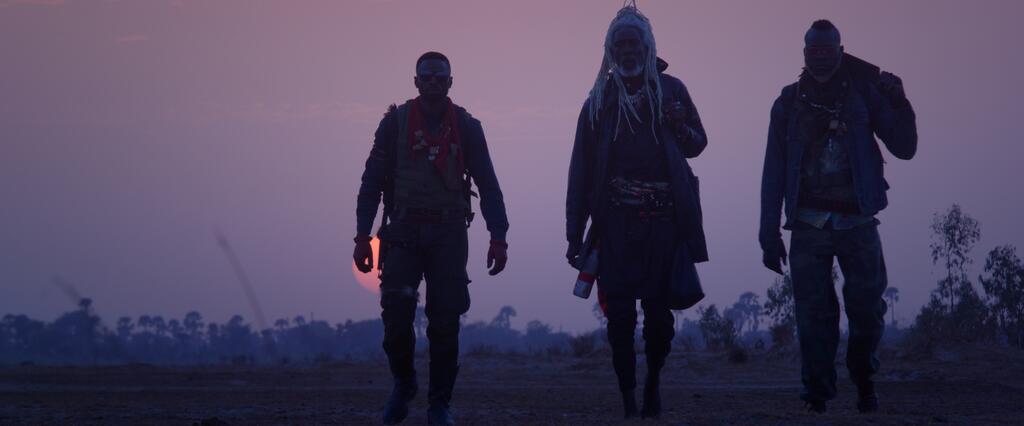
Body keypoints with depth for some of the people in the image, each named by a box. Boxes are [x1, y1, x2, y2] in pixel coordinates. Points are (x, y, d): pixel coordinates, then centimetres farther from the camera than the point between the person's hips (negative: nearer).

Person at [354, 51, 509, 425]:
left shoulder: (466, 127, 3)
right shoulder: (395, 123, 2)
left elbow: (488, 186, 4)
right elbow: (372, 181, 2)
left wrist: (498, 238, -6)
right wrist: (363, 237, -6)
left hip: (448, 235, 0)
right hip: (403, 233, 0)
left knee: (445, 323, -3)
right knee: (396, 315, -9)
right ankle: (403, 383, 17)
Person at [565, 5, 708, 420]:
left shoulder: (670, 90, 9)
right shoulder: (600, 100, 8)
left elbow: (697, 144, 15)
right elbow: (581, 169, 6)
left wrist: (680, 126, -9)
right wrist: (574, 233, 1)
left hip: (664, 218, 0)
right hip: (617, 221, 0)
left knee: (658, 311, -1)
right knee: (620, 313, -7)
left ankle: (653, 384, 20)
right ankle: (628, 398, -2)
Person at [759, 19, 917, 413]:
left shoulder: (862, 94, 7)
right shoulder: (789, 103, 7)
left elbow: (904, 148, 7)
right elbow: (773, 173, 7)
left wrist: (899, 103, -7)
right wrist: (769, 234, 3)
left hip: (857, 223, 0)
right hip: (809, 227, 0)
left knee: (867, 309, -1)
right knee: (814, 314, -4)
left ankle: (864, 381, 20)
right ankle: (818, 392, 3)